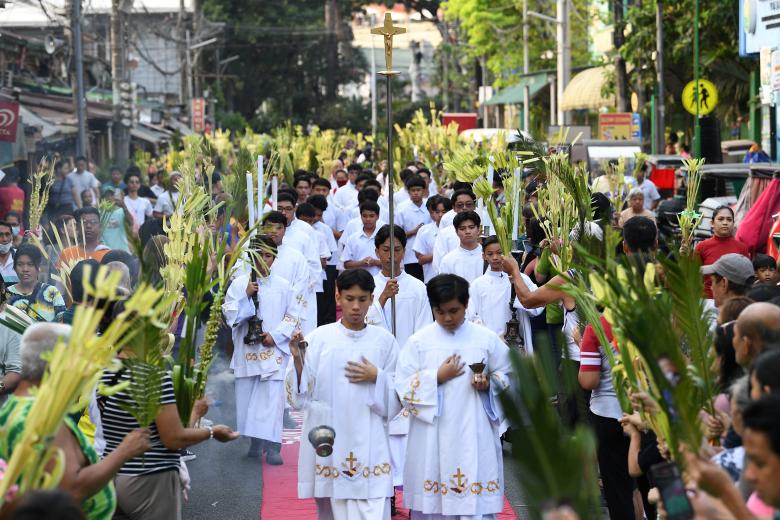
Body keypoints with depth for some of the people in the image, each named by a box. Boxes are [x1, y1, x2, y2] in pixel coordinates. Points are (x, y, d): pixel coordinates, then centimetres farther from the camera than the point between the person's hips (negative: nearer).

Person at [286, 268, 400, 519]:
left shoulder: (384, 341, 5)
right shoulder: (318, 338, 2)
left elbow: (396, 399, 8)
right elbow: (301, 397, -1)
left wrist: (377, 377, -8)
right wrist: (298, 360, -15)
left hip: (369, 445, 0)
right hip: (327, 442, 0)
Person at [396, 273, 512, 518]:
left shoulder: (486, 339, 4)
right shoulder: (418, 342, 2)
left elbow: (507, 376, 10)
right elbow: (403, 388, -1)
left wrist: (489, 383, -10)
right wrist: (438, 377, -11)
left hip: (474, 436, 0)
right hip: (432, 439, 0)